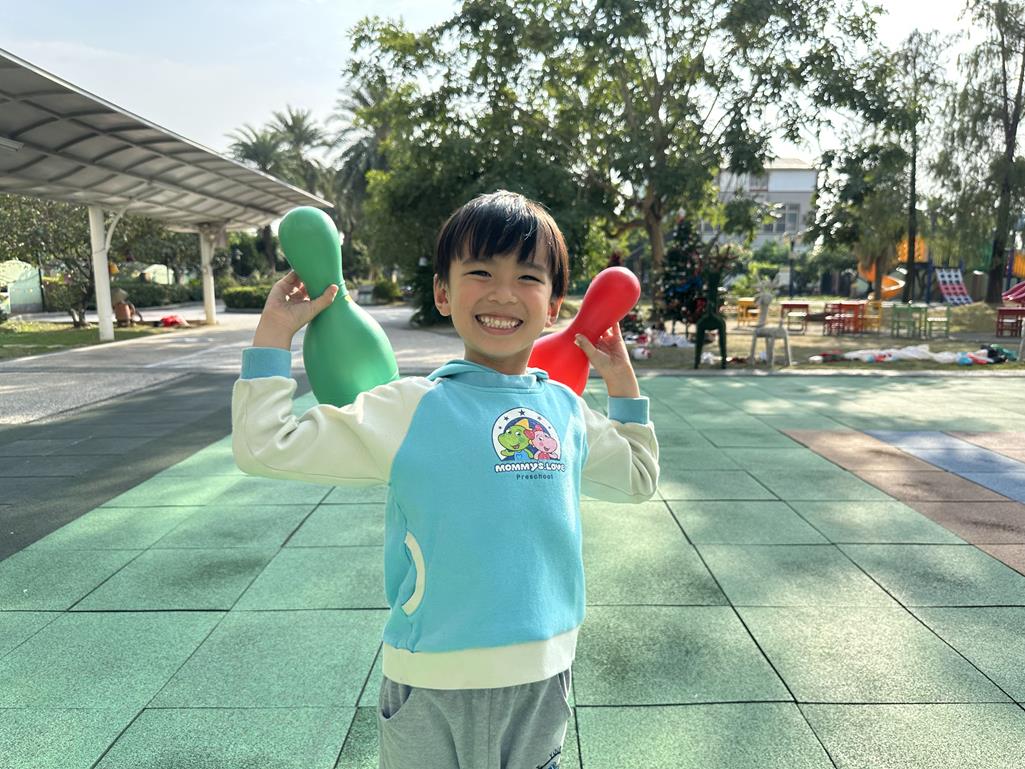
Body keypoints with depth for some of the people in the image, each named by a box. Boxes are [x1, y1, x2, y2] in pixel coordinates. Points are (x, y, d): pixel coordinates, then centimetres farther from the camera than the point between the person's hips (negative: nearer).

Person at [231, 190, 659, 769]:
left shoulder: (566, 410, 0)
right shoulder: (407, 410, -12)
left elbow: (639, 477, 17)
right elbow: (264, 446, -12)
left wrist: (622, 379, 10)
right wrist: (276, 331, -10)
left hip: (543, 675, 4)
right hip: (432, 683, -3)